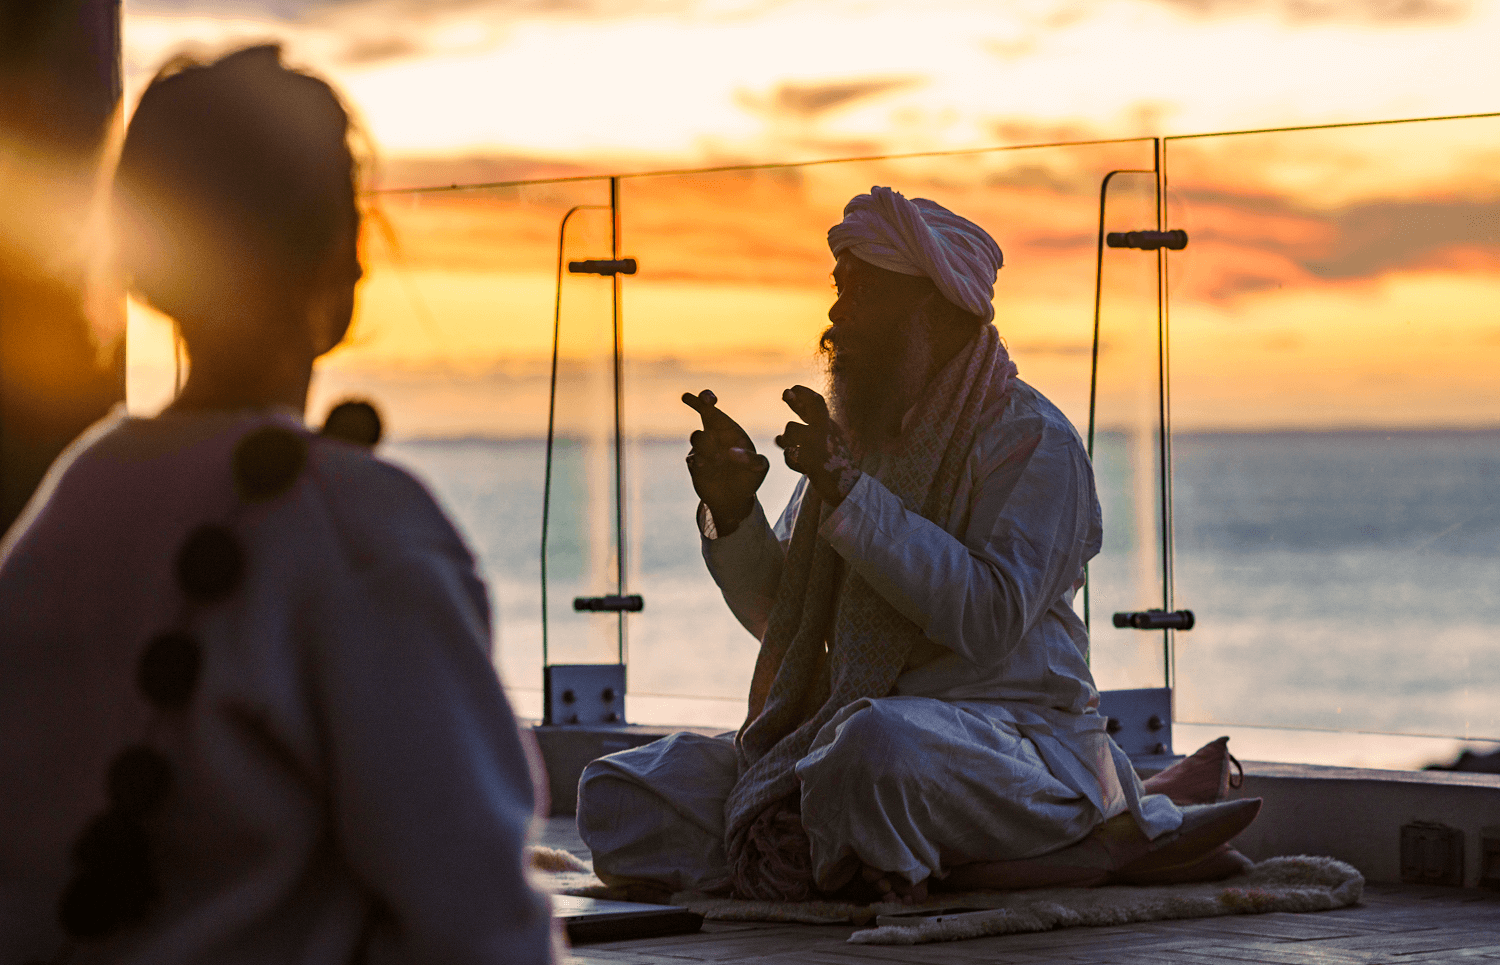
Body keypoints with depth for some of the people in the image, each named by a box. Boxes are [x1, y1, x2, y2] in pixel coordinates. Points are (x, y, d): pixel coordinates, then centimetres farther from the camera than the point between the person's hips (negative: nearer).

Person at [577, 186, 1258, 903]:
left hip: (1009, 735, -8)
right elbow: (779, 614, 17)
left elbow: (988, 620, -22)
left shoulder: (1030, 439, -7)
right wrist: (733, 510, -3)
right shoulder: (856, 432, 16)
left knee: (881, 744, -45)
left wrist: (847, 492, -23)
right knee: (617, 798, -9)